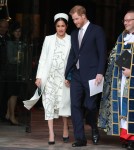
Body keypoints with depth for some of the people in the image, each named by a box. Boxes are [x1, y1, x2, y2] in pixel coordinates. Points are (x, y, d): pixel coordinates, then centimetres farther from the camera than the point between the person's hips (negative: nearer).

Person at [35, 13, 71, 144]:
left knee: (63, 103, -1)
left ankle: (65, 128, 22)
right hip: (50, 76, 1)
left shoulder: (71, 40, 3)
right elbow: (43, 59, 6)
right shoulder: (49, 39, 8)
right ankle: (51, 134, -5)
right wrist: (39, 76, 0)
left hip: (64, 77, -1)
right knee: (49, 103, -6)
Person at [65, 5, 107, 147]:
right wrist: (66, 74, 15)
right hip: (76, 74, 6)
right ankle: (80, 138, 1)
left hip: (91, 74, -6)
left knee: (90, 105, -5)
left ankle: (94, 129, 24)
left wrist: (100, 73, -14)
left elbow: (102, 53, -5)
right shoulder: (74, 34, 17)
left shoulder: (97, 30, -1)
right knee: (75, 106, -2)